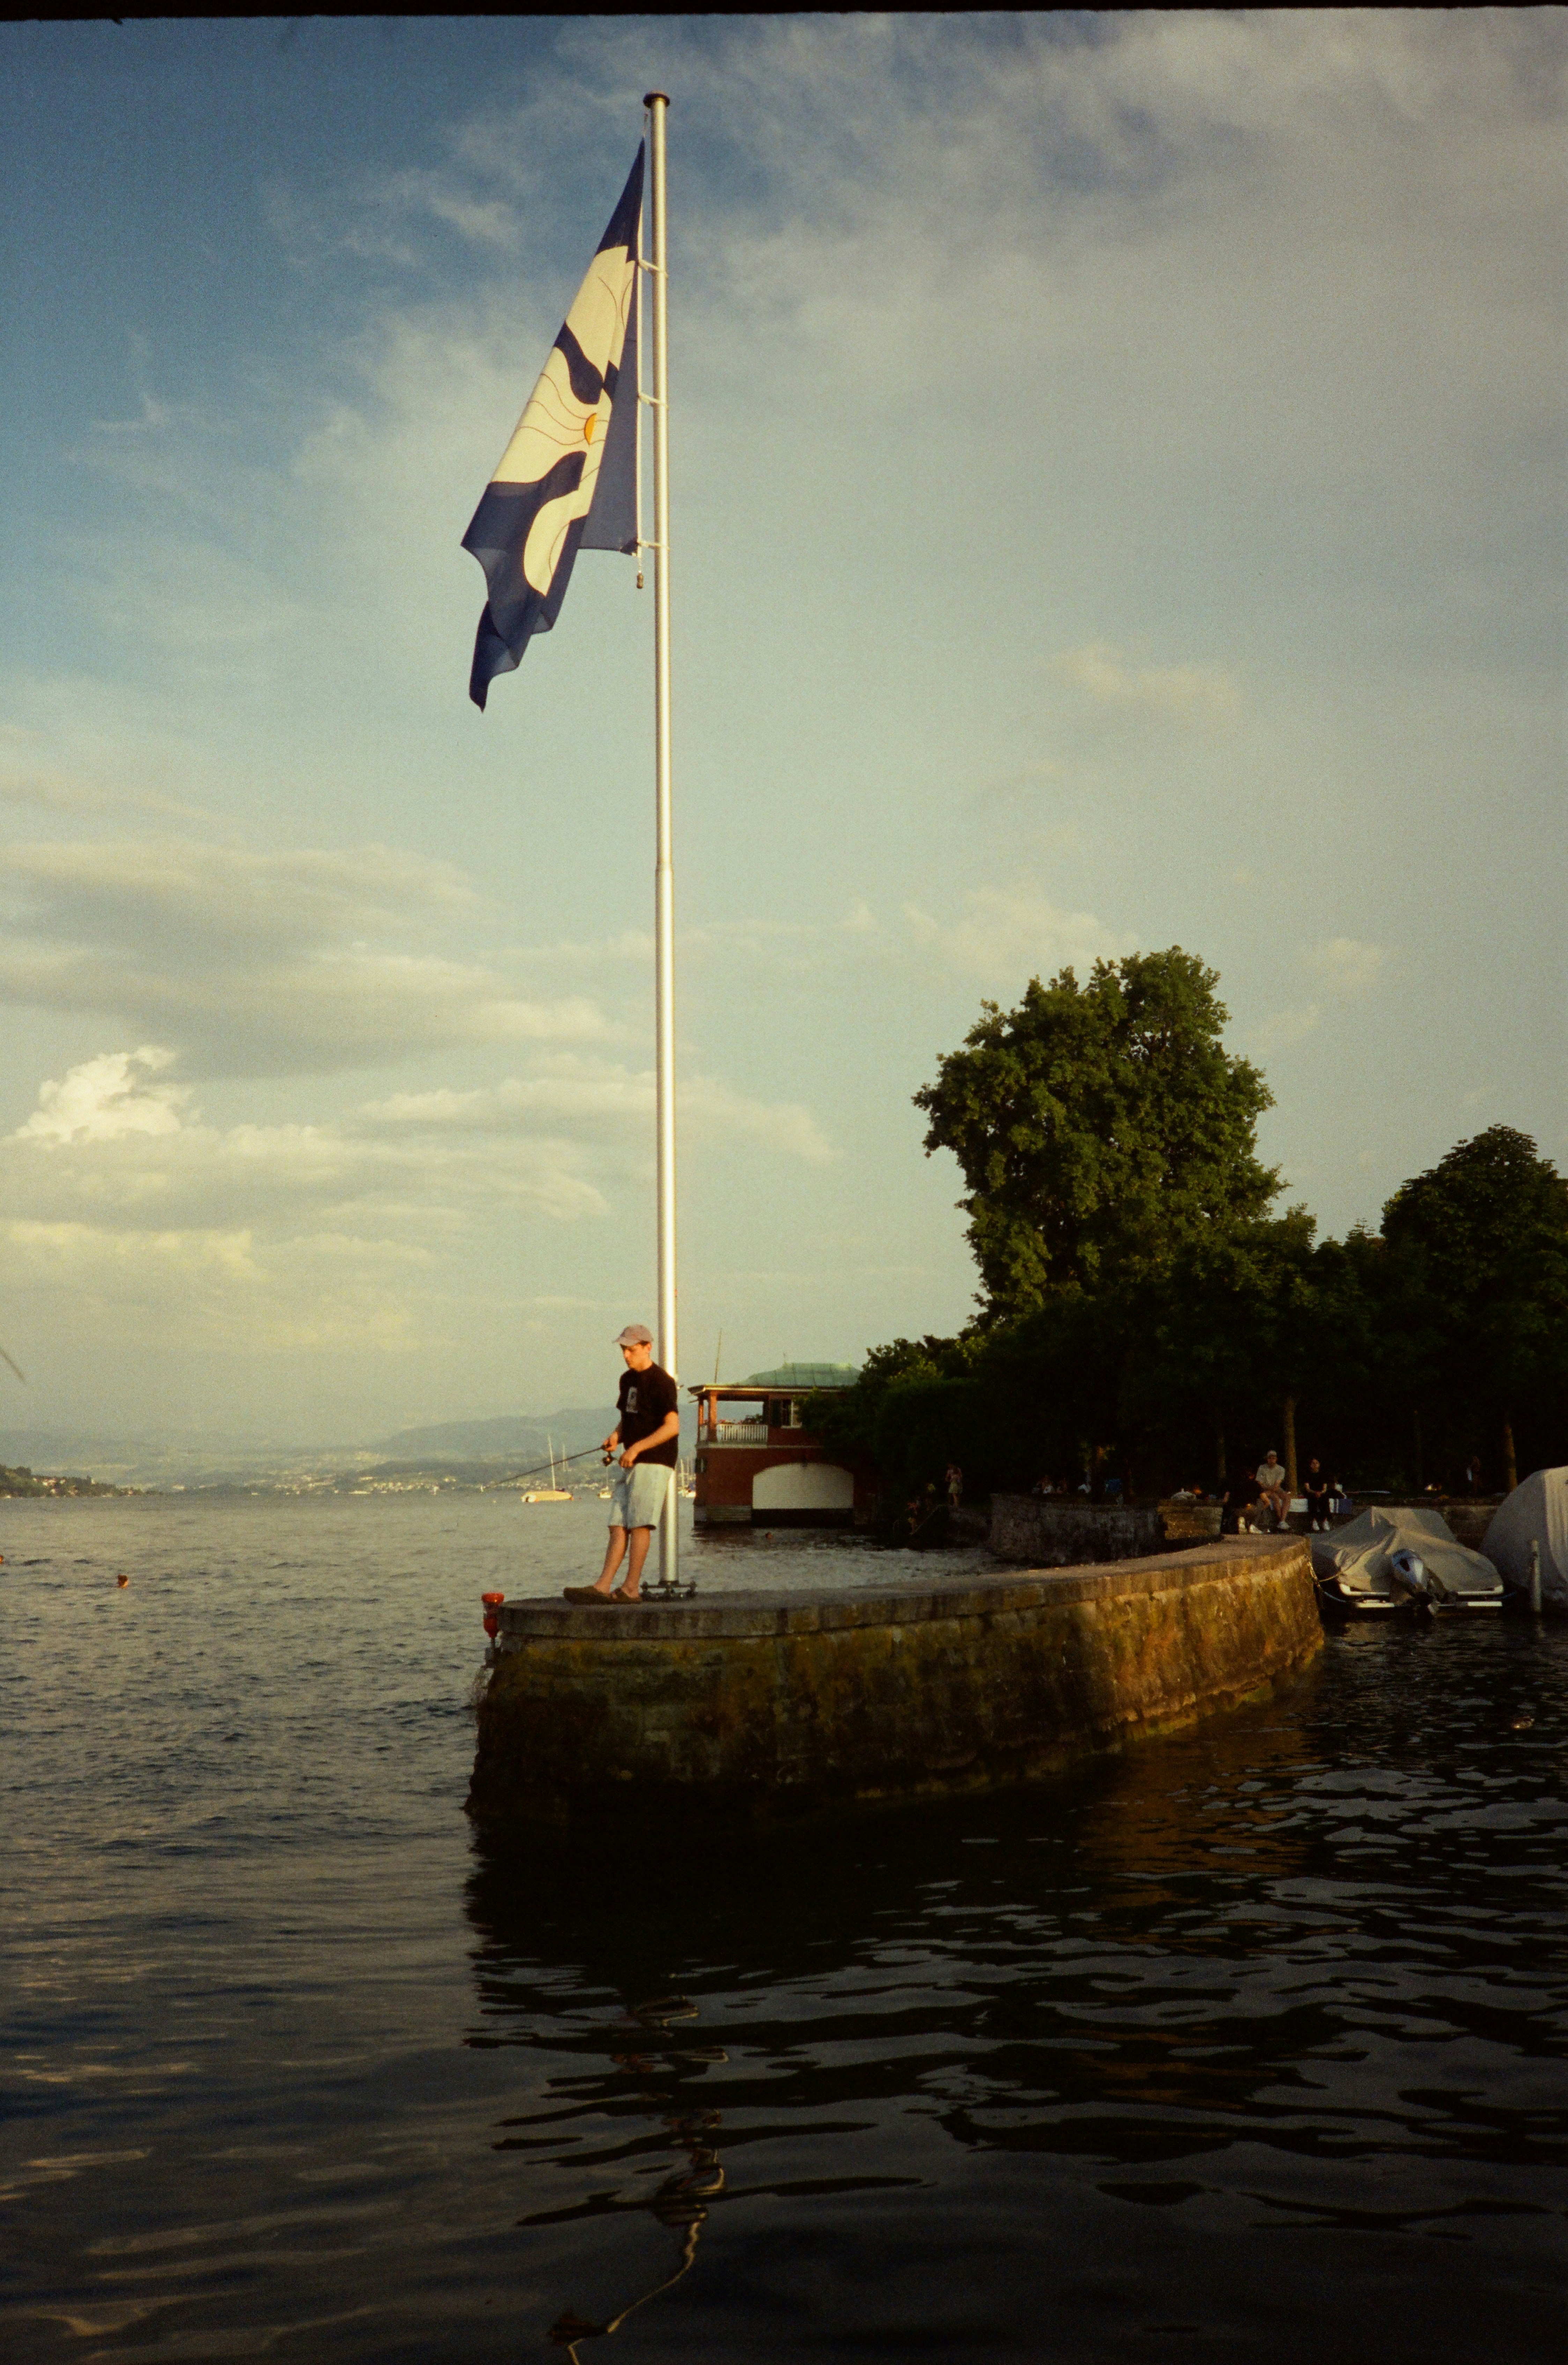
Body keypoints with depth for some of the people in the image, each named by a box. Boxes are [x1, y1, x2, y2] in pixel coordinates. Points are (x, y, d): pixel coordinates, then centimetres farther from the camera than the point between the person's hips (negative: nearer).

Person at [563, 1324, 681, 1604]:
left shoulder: (661, 1381, -10)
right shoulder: (627, 1380, 16)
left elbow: (673, 1426, -18)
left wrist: (636, 1448, -21)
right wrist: (616, 1437, 4)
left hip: (654, 1463, -8)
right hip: (629, 1463, 8)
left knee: (639, 1524, -9)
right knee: (618, 1525, 1)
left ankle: (631, 1588, -5)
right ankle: (602, 1587, -5)